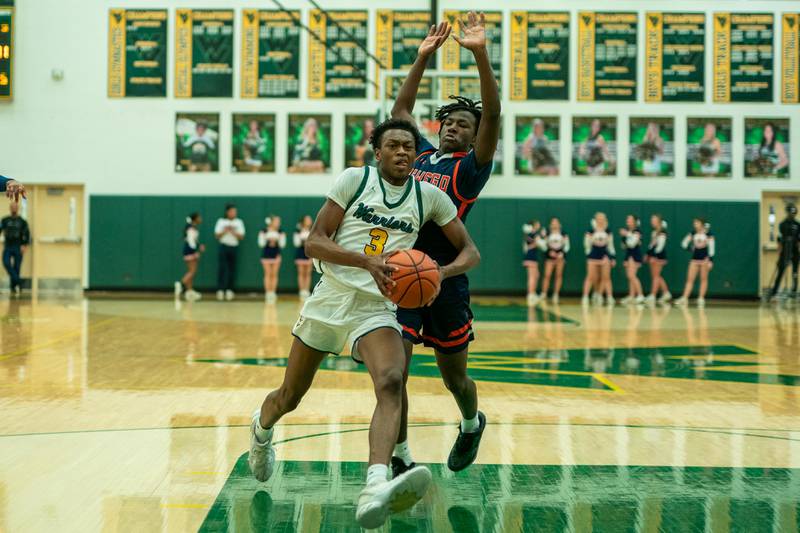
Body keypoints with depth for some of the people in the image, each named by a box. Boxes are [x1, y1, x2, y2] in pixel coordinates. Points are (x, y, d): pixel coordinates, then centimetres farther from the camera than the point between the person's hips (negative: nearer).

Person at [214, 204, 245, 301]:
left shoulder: (239, 222, 7)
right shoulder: (221, 221, 5)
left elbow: (241, 236, 1)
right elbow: (217, 235, 3)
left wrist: (233, 232, -14)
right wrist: (224, 231, -13)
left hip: (234, 247, 2)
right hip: (224, 246, -2)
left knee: (232, 269, 0)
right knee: (222, 268, -9)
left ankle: (229, 290, 7)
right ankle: (220, 290, -10)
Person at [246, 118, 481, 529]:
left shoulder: (429, 196, 6)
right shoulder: (354, 179, 0)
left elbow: (469, 251, 11)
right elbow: (314, 243, -7)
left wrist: (442, 272, -12)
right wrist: (368, 261, -23)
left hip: (377, 308, 0)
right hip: (331, 297, 0)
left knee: (391, 383, -29)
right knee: (290, 396, 13)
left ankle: (375, 490, -47)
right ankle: (261, 429, 50)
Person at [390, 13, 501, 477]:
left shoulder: (472, 165, 1)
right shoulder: (420, 154, 14)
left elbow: (493, 115, -13)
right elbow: (401, 110, 23)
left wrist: (480, 54, -21)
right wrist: (423, 58, 15)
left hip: (445, 281, -3)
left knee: (454, 376, 11)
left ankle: (472, 424, 42)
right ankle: (401, 458, 5)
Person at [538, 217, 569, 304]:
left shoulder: (563, 234, 2)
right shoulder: (547, 234, -1)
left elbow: (566, 245, 4)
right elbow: (544, 246, 1)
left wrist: (562, 253, -10)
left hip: (560, 256, 1)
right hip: (550, 256, -1)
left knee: (559, 275, 1)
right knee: (547, 275, -8)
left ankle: (556, 295, 6)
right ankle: (543, 294, -3)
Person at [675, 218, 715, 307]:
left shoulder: (708, 233, -6)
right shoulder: (693, 233, 5)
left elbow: (711, 247, -7)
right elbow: (684, 243, 10)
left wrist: (710, 260, -12)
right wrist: (687, 247, -11)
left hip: (704, 258, -4)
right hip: (695, 258, 4)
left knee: (704, 279, 2)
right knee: (690, 279, -1)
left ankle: (701, 299, 5)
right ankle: (684, 298, -6)